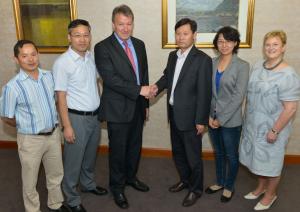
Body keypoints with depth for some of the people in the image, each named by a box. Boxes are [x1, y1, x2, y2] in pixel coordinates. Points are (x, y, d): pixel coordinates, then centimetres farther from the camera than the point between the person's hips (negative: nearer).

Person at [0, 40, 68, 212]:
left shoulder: (49, 76, -5)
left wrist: (53, 124, 7)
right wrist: (27, 126, 2)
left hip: (54, 134, 5)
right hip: (31, 139, -4)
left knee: (56, 174, 22)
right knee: (30, 180, 16)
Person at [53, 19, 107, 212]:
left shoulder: (91, 56, 2)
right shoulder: (62, 62, -17)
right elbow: (61, 97, -15)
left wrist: (101, 108, 13)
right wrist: (67, 126, -16)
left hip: (95, 115, 6)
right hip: (77, 117, -6)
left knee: (91, 154, 23)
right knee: (74, 159, 9)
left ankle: (88, 183, 46)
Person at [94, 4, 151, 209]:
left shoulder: (139, 44, 8)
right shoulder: (103, 47, -11)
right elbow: (110, 79, -21)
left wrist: (145, 102, 14)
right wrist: (139, 90, -23)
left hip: (137, 107, 6)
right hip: (117, 108, -6)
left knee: (135, 146, 19)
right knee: (118, 150, 8)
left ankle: (131, 177, 42)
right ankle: (117, 187, 29)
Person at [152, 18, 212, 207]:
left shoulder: (203, 59, -16)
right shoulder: (173, 56, 6)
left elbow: (204, 93, -16)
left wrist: (201, 120, -16)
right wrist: (158, 85, -3)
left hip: (190, 116, -7)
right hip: (174, 114, 7)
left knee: (193, 156, 9)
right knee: (178, 152, 21)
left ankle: (196, 189, 30)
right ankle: (185, 180, 43)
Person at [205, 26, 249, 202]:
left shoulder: (242, 66, -11)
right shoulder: (212, 63, 2)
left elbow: (238, 96, -15)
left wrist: (221, 119, -16)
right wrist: (209, 115, -6)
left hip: (231, 121, -4)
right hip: (212, 118, 4)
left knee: (231, 155, 13)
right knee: (218, 153, 20)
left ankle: (229, 187, 34)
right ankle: (219, 182, 40)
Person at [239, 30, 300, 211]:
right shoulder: (258, 67, 1)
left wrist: (275, 130, -19)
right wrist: (247, 120, 11)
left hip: (272, 128, -6)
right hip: (254, 124, 6)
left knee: (271, 162, 12)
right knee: (260, 159, 22)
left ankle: (271, 194, 36)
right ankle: (261, 187, 44)